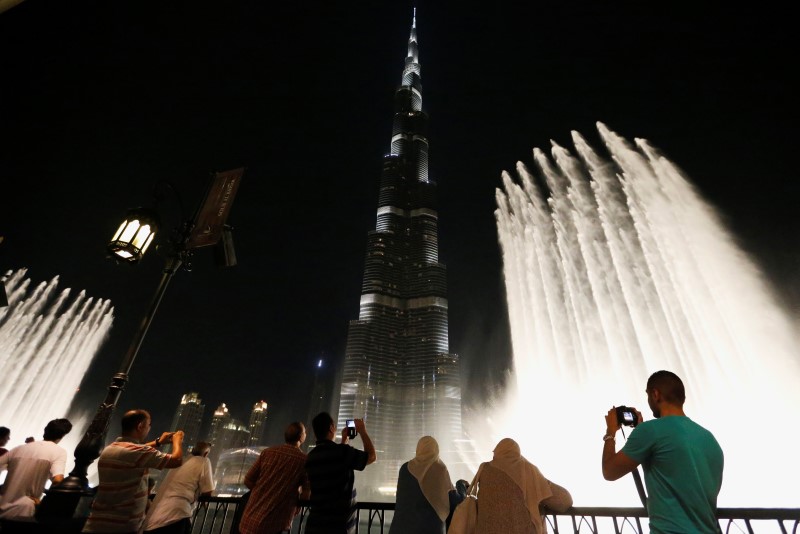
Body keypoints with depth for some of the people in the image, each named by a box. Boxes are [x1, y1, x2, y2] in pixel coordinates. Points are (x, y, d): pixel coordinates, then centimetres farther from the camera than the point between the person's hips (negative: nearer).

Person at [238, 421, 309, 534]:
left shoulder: (267, 452, 1)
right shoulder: (304, 460, -10)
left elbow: (248, 481, 5)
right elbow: (306, 496, -10)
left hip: (250, 520, 5)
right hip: (274, 524, -4)